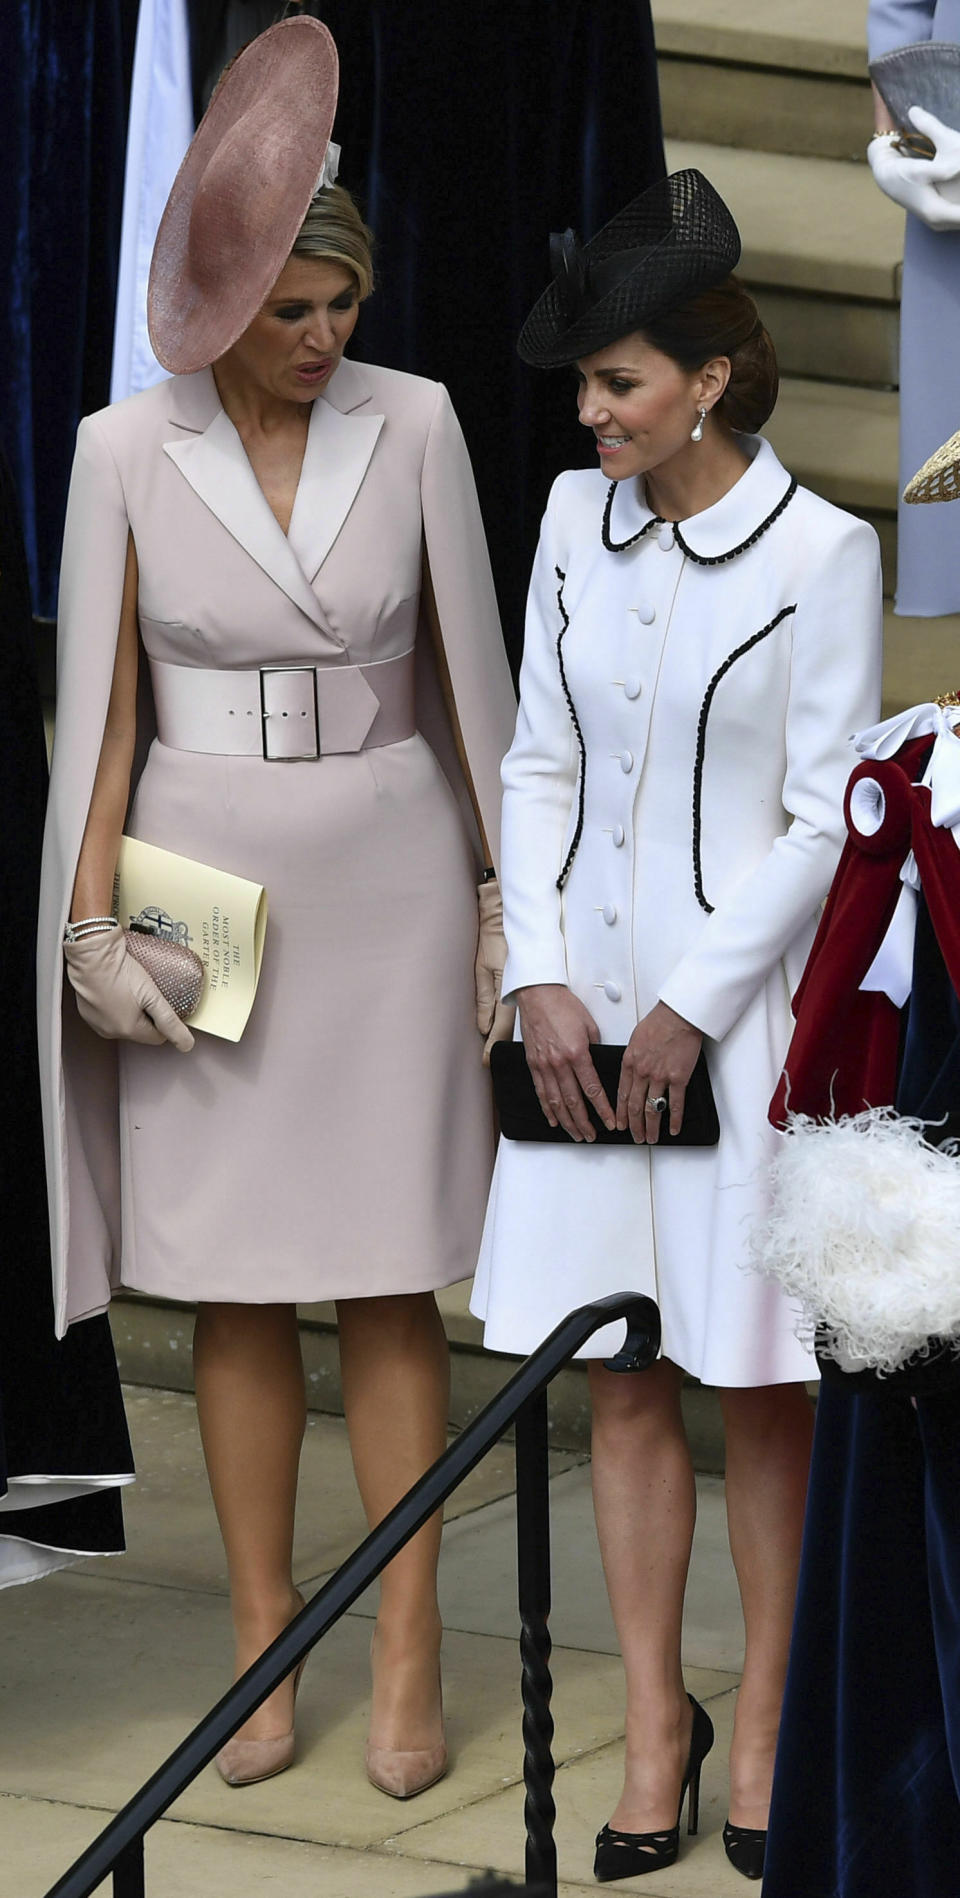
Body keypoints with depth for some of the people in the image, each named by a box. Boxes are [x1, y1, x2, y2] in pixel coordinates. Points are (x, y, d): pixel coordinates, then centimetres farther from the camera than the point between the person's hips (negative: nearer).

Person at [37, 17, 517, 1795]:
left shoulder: (412, 423, -4)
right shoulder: (126, 449, -5)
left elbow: (466, 665, 3)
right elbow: (101, 701, -1)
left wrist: (506, 891, 2)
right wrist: (91, 928, -6)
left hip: (388, 880, 0)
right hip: (206, 885, 0)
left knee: (389, 1279, 1)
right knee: (235, 1284, 6)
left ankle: (408, 1655, 9)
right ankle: (263, 1646, 16)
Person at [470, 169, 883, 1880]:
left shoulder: (819, 552, -11)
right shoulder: (578, 518, 4)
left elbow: (828, 822, -11)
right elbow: (539, 764, 8)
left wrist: (692, 1009, -11)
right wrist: (541, 979, -2)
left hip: (745, 998, -5)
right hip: (591, 995, 5)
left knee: (762, 1383, 5)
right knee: (623, 1379, 8)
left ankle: (765, 1712, 19)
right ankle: (654, 1719, 18)